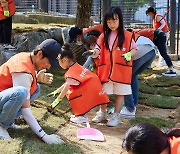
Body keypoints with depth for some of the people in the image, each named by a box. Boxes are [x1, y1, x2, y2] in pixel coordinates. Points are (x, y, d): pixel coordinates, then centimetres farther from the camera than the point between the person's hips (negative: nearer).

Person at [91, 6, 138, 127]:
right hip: (105, 69, 3)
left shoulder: (127, 35, -3)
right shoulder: (104, 36, 6)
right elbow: (98, 50, 2)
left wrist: (129, 55, -18)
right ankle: (102, 113, 29)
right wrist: (93, 53, -20)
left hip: (121, 70, -3)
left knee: (119, 93, 6)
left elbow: (135, 49, 1)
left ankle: (116, 116, 19)